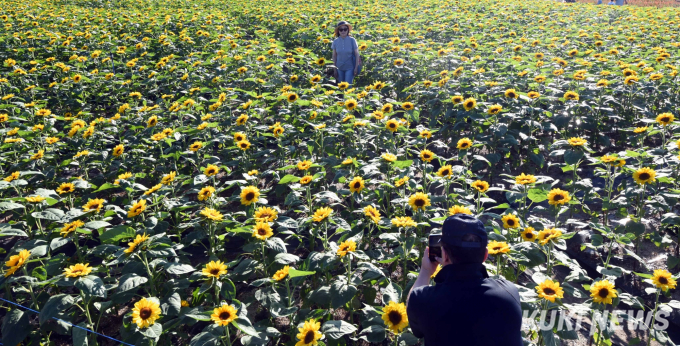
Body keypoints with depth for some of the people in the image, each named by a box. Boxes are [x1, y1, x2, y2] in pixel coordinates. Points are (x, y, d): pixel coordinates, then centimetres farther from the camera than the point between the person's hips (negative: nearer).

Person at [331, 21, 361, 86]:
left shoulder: (352, 40, -11)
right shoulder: (335, 41, -5)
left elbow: (357, 54, -5)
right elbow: (334, 55, 4)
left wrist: (356, 67, -8)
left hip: (350, 67, -3)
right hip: (339, 68, 3)